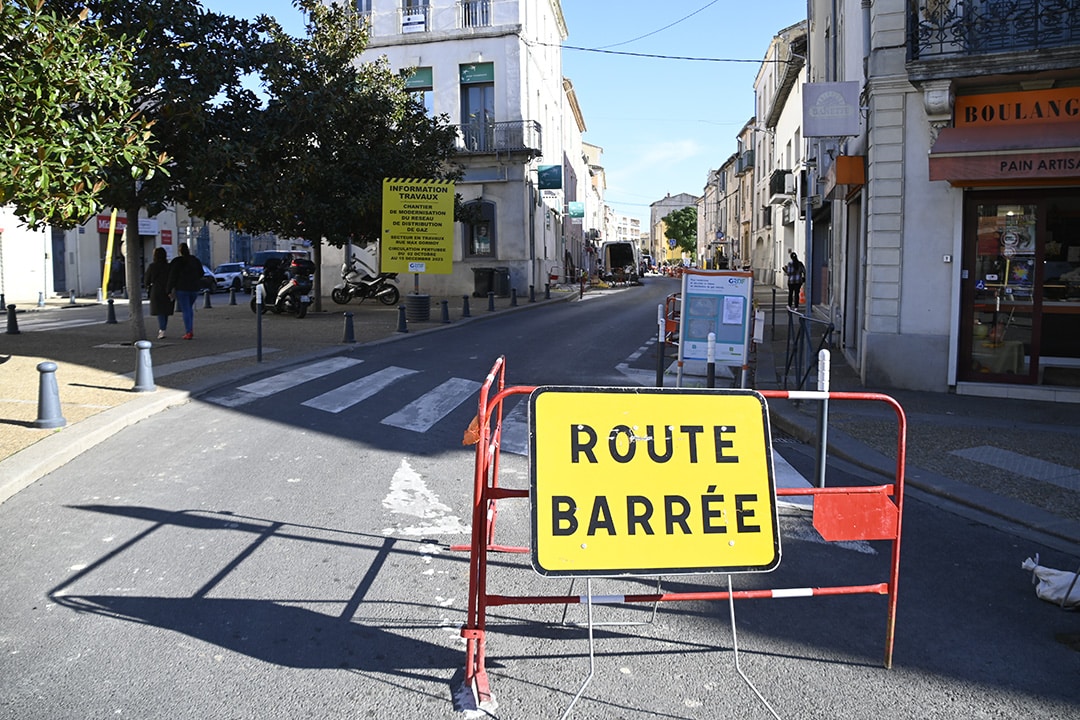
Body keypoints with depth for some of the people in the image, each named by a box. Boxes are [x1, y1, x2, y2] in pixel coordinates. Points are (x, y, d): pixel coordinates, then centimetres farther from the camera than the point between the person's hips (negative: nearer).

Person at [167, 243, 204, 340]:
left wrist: (170, 290, -5)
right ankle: (191, 329, 14)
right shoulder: (196, 260, 6)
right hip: (194, 288, 4)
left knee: (185, 310, -2)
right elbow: (201, 274, 13)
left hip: (181, 289, -4)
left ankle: (188, 332, -8)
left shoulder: (176, 262, -8)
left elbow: (172, 277, -9)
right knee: (190, 308, 19)